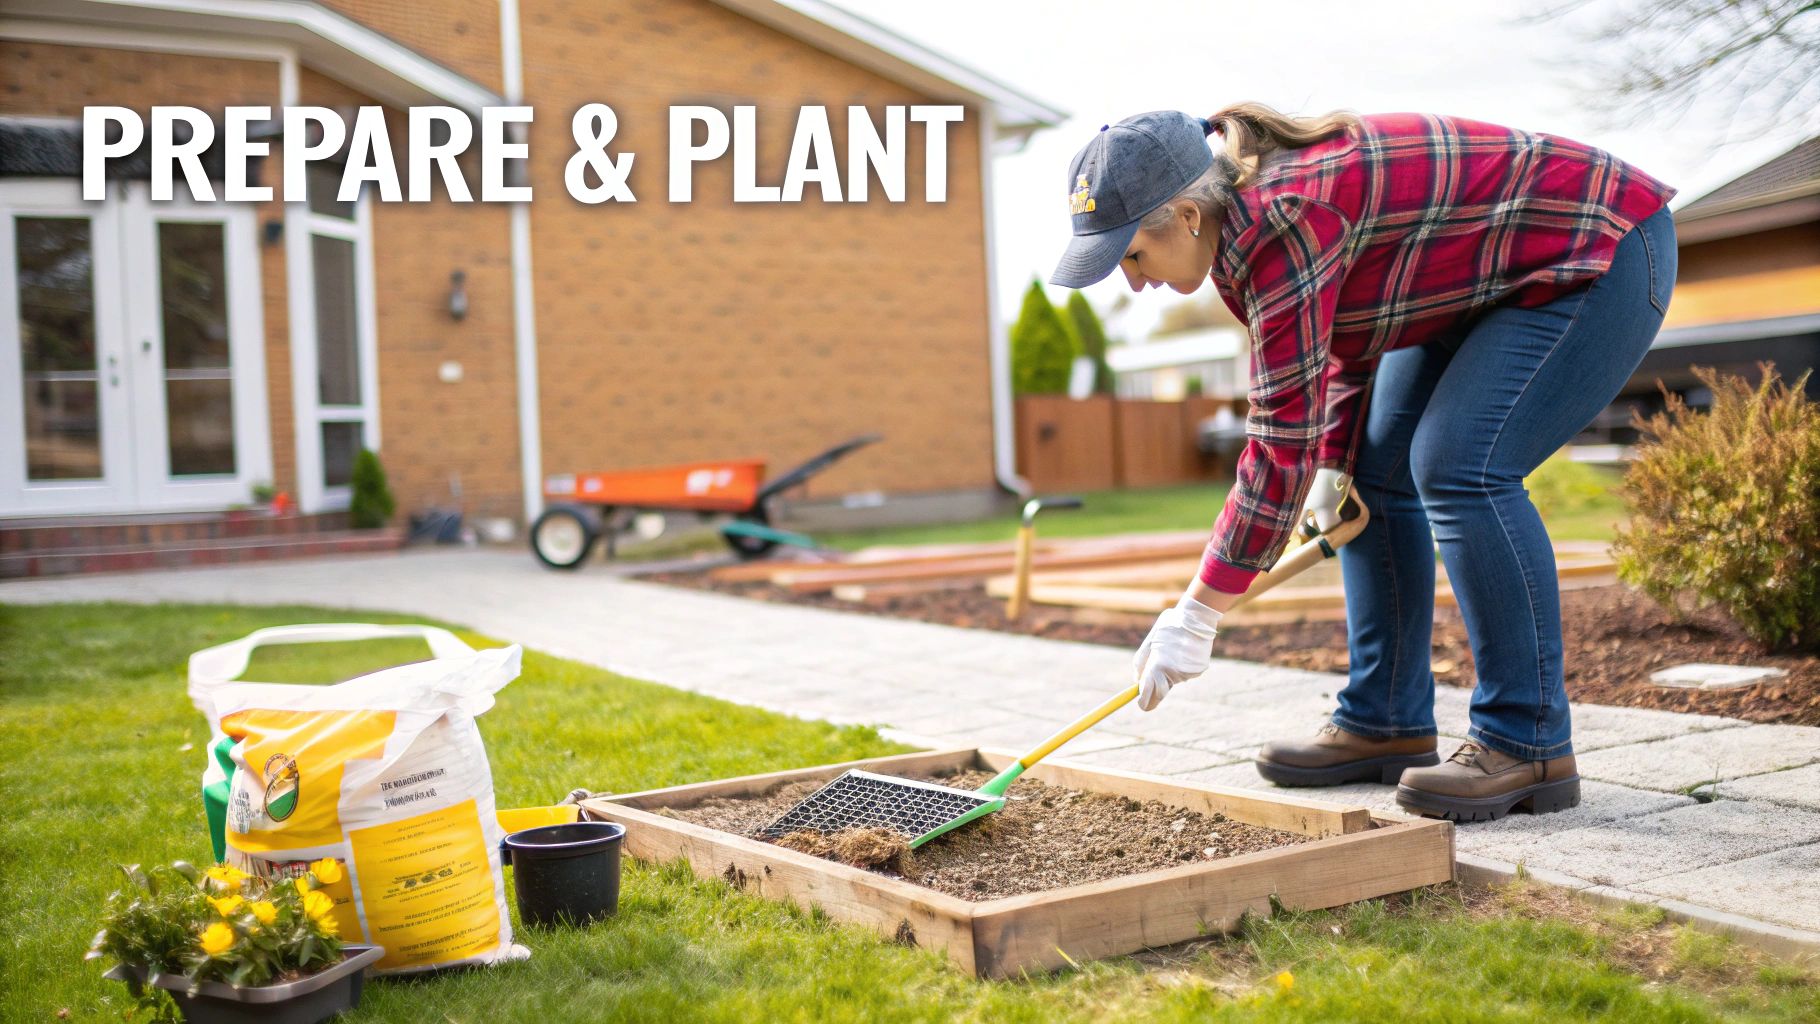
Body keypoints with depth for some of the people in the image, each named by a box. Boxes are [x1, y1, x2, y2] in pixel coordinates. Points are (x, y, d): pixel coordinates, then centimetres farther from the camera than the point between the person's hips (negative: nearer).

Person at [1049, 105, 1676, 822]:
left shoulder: (1279, 224, -31)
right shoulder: (1248, 213, -2)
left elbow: (1284, 435, -32)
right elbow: (1351, 340, 12)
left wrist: (1198, 614, -28)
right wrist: (1334, 466, -1)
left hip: (1602, 254, -10)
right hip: (1490, 282, 10)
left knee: (1458, 468, -23)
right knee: (1375, 471, 5)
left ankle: (1529, 744, -13)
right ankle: (1386, 725, 10)